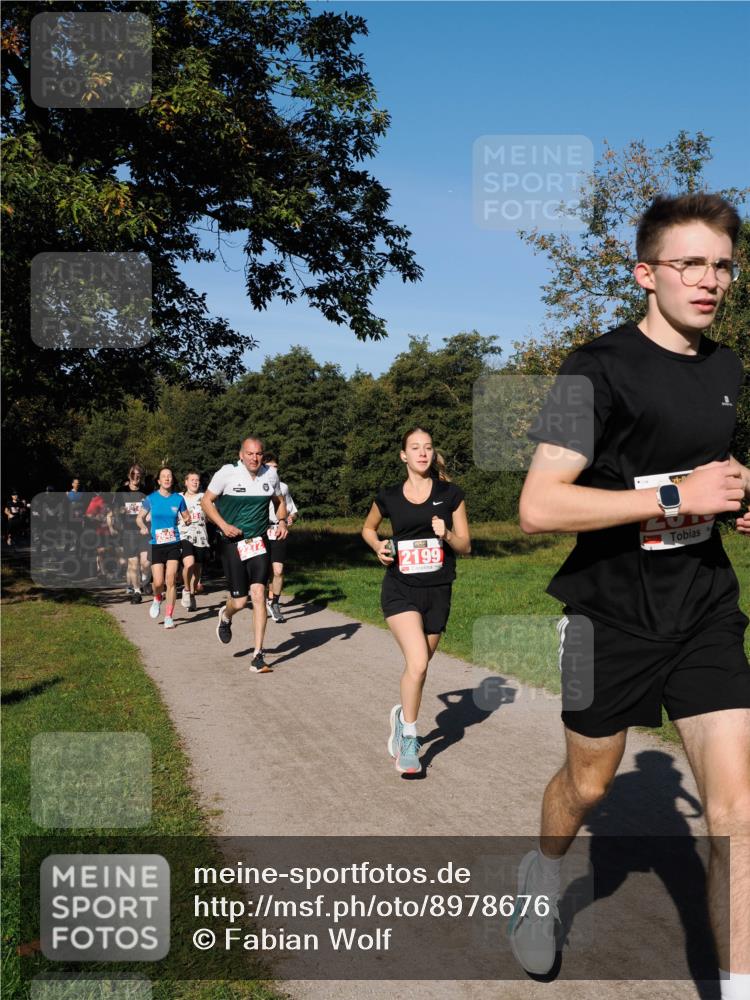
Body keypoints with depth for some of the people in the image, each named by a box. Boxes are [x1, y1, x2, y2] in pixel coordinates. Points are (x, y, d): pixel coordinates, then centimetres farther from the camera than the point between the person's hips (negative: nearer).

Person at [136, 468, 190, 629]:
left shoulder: (178, 499, 3)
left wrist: (187, 520, -8)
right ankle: (157, 599, 30)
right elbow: (139, 517, 6)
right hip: (156, 545, 0)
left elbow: (186, 517, 14)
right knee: (158, 582, -6)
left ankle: (169, 616, 4)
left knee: (171, 581, -7)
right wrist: (143, 527, -14)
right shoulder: (151, 498, 0)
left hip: (174, 544, 0)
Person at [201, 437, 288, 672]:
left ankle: (257, 656, -6)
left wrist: (282, 521, 0)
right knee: (240, 601, -2)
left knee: (258, 594, -12)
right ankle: (225, 616, 39)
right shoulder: (228, 472, -9)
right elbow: (206, 501, -1)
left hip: (258, 542, 2)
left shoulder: (271, 474, 2)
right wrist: (223, 525, -14)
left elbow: (279, 501, 19)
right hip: (232, 543, -2)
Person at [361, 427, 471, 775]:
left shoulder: (450, 494, 0)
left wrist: (446, 534, -17)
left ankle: (402, 715, 41)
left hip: (437, 592, 2)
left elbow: (466, 546, 4)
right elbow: (368, 528, 19)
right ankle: (408, 738, -2)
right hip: (400, 589, -2)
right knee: (417, 662, -19)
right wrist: (379, 546, -2)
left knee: (418, 666, 12)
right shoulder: (389, 497, 1)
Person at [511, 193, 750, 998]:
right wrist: (676, 497, -26)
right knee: (588, 782, 17)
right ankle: (544, 873, 50)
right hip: (613, 614, -4)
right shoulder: (601, 368, -16)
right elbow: (538, 506, -24)